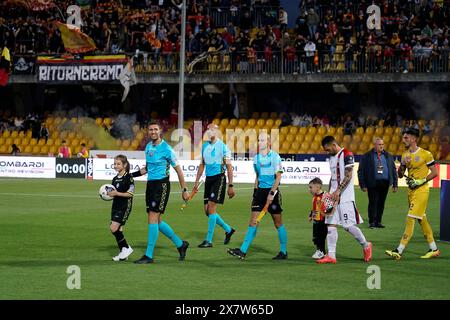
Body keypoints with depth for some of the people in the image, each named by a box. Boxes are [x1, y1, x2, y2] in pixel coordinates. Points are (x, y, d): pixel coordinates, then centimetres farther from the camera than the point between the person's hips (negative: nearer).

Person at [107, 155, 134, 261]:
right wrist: (109, 193, 2)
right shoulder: (115, 179, 14)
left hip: (125, 206, -8)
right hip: (116, 205, 8)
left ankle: (126, 248, -4)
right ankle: (122, 252, 13)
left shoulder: (128, 177, -9)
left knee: (114, 228, -17)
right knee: (118, 230, 6)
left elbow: (130, 193, -14)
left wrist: (117, 193, -20)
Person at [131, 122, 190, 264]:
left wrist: (184, 190, -5)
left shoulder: (166, 149, -10)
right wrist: (133, 175, 15)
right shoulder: (148, 147, 11)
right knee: (157, 221, 9)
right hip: (150, 184, 8)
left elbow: (178, 169, -6)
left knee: (153, 219, -12)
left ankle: (149, 255, -8)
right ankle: (180, 244, 26)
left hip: (161, 185, -8)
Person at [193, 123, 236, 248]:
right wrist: (196, 182, 17)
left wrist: (230, 186, -10)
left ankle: (209, 240, -7)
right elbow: (202, 165, 19)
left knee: (211, 208, -12)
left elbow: (229, 167, -6)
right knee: (207, 211, 6)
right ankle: (228, 230, 26)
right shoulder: (205, 146, 11)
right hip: (208, 179, 7)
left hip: (219, 178, -7)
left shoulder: (223, 147, -7)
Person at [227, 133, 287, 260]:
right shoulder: (256, 158, 10)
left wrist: (271, 193, -18)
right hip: (260, 191, 5)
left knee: (278, 223, 3)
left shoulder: (275, 156, -8)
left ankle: (283, 252, 14)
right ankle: (243, 251, -5)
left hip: (272, 191, -5)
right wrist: (255, 190, 15)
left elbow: (278, 176, -12)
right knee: (253, 221, -1)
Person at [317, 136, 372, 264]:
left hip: (345, 197, -8)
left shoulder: (347, 155, -10)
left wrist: (338, 191, -23)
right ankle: (331, 256, 1)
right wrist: (329, 193, 13)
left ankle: (366, 246, 15)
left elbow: (348, 176, -17)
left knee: (348, 226, -7)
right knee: (331, 225, 1)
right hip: (334, 196, 8)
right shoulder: (332, 157, 18)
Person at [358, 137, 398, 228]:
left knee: (381, 203, 6)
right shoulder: (367, 156, 3)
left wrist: (395, 184, 10)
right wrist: (363, 185, -6)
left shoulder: (388, 156, 14)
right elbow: (361, 171, 2)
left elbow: (394, 170, 17)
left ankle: (378, 222, 14)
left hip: (385, 183, 4)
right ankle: (372, 222, 3)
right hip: (373, 183, -3)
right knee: (373, 203, -5)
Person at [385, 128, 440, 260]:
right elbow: (400, 175, 12)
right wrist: (403, 165, -6)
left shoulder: (425, 154, -9)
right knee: (422, 219, 13)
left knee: (410, 219, -12)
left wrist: (421, 181, -15)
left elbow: (434, 172, -6)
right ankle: (434, 249, 22)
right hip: (411, 190, 8)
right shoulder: (405, 156, 11)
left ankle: (399, 251, -15)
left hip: (421, 190, -8)